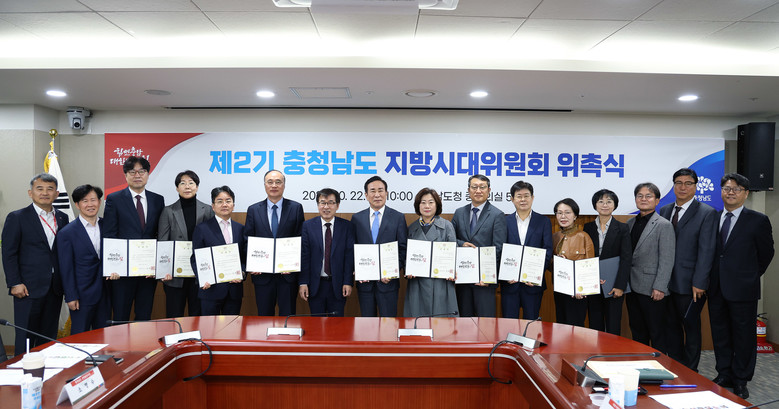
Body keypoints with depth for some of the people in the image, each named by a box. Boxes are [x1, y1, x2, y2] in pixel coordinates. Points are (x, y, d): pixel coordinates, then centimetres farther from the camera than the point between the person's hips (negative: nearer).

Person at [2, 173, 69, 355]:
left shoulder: (62, 218, 10)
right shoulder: (17, 218, -2)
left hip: (55, 288, 4)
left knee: (49, 337, 11)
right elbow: (9, 253, -4)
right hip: (29, 288, -4)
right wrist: (15, 283, -10)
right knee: (25, 337, 2)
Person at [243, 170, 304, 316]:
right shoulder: (253, 210, 6)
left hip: (288, 273, -1)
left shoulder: (296, 208, 2)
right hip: (262, 274, 1)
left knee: (288, 316, 6)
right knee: (264, 316, 10)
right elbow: (247, 241, 6)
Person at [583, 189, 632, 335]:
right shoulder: (588, 227, 6)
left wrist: (620, 286, -12)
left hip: (613, 285, -2)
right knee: (595, 325, 8)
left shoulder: (622, 228, -1)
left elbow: (626, 258, -6)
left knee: (613, 327, 3)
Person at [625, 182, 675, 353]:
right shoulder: (630, 223, 11)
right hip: (633, 287, 7)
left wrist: (659, 288, -17)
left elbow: (667, 260, -12)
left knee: (657, 334, 4)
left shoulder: (664, 225, -9)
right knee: (637, 332, 16)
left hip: (652, 290, -7)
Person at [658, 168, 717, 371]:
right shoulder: (664, 211, 11)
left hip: (689, 284, -5)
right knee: (671, 326, 13)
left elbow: (706, 251, -10)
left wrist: (699, 283, -15)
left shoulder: (707, 213, -6)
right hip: (666, 282, 5)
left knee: (691, 327, 7)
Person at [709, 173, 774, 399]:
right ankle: (724, 374, 27)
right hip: (716, 287, 4)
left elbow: (766, 253, 4)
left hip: (743, 289, -4)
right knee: (720, 334, 13)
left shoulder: (758, 220, -5)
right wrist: (711, 279, 7)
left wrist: (750, 276, 8)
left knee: (743, 336, 6)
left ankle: (740, 380, 20)